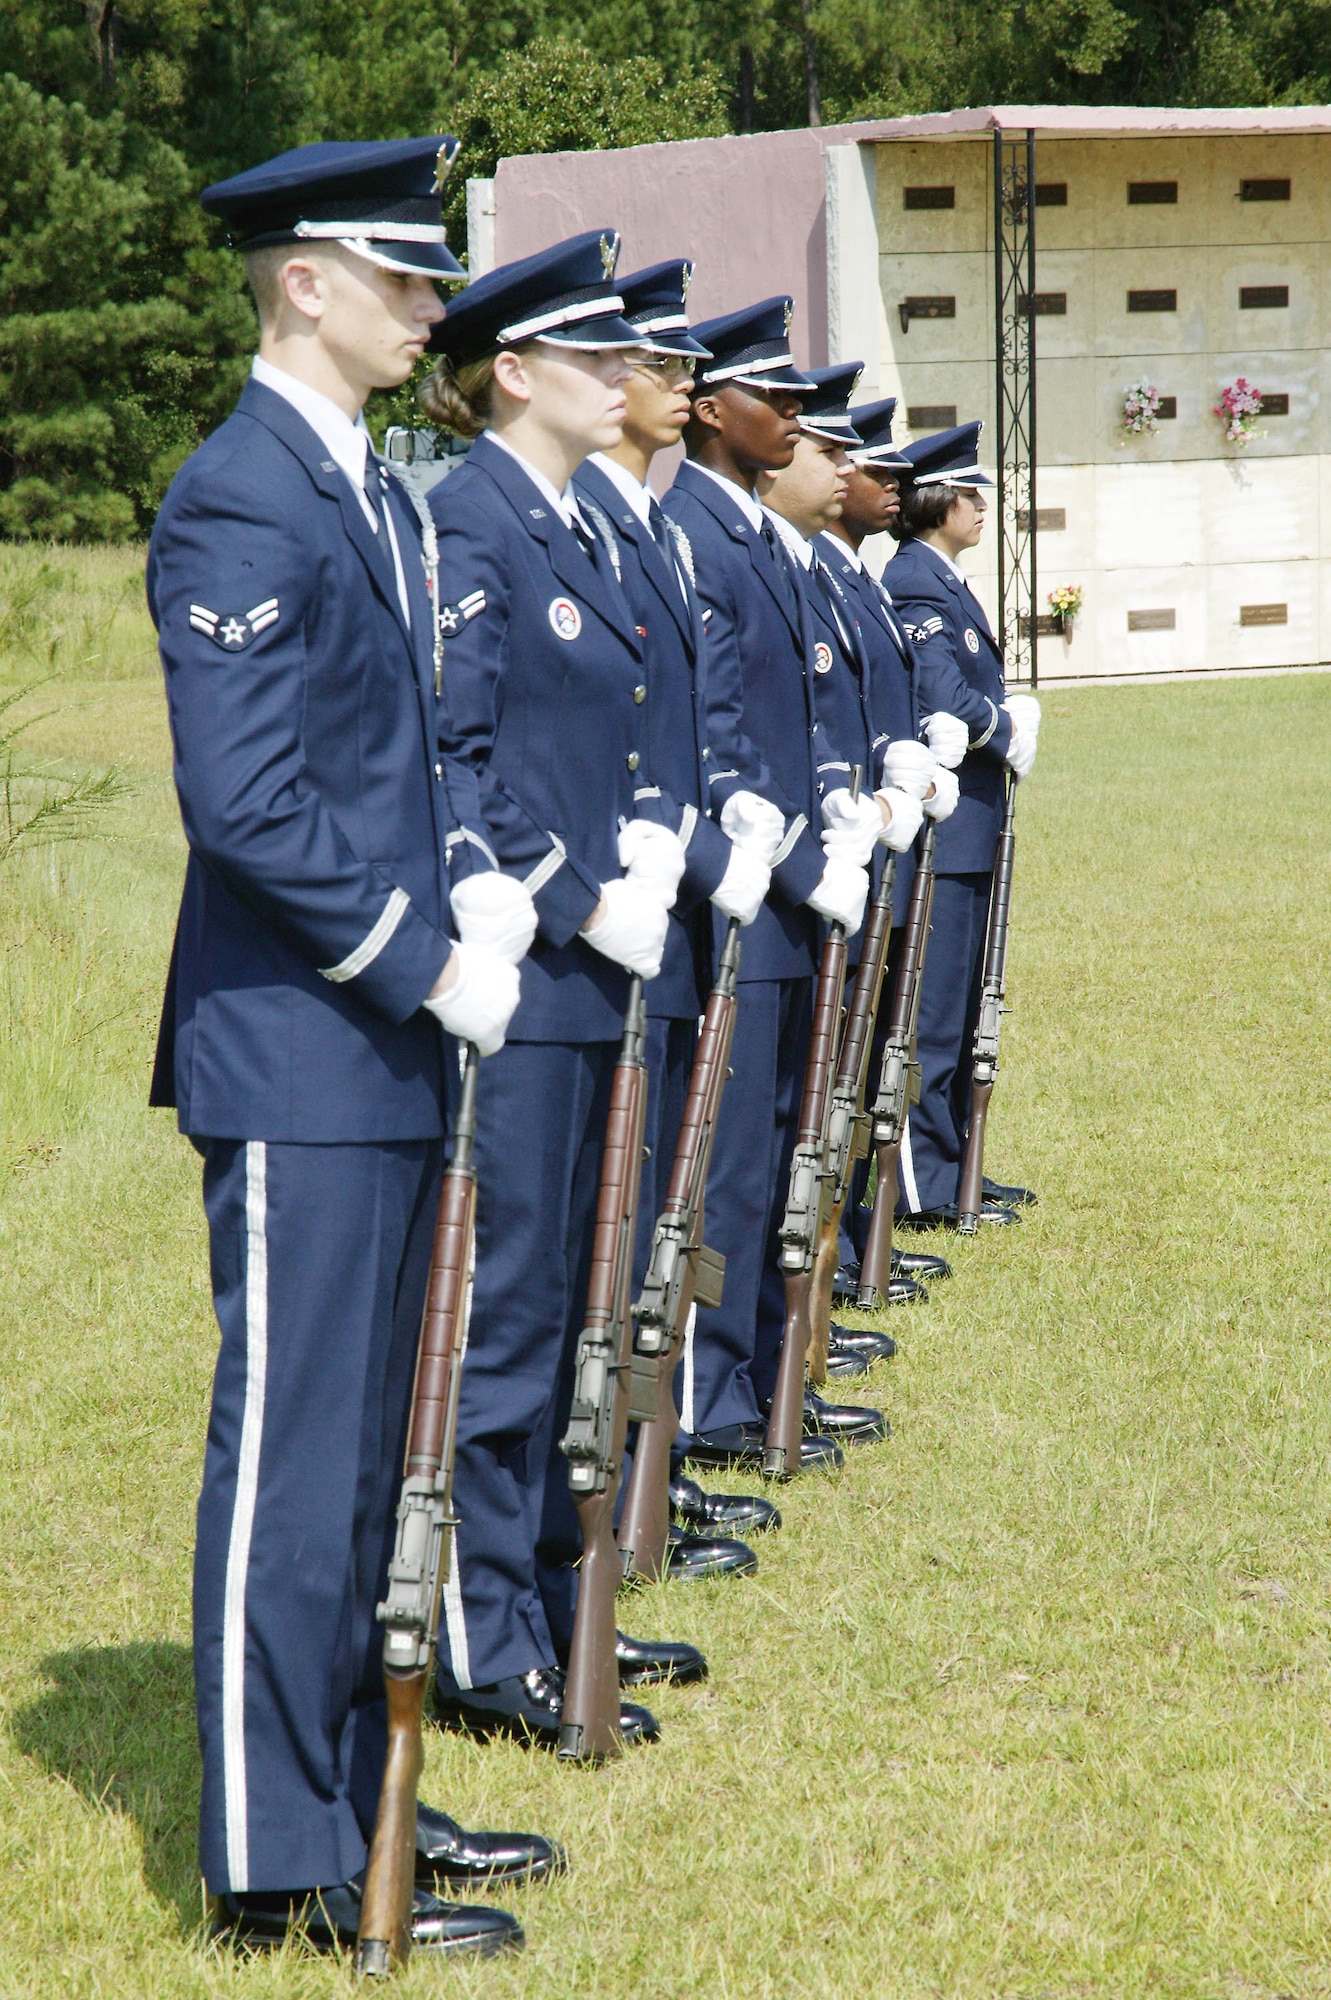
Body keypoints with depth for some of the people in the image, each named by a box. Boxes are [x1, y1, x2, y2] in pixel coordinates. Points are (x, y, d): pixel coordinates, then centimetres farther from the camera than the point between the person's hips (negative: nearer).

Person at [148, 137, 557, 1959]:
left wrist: (472, 883, 5)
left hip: (388, 1051, 10)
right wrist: (428, 962, -16)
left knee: (361, 1448, 16)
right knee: (289, 1452, -4)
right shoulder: (240, 504, -16)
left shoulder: (372, 491, 15)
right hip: (296, 1060, -10)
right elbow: (245, 800, -21)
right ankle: (279, 1862, 3)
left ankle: (345, 1795, 26)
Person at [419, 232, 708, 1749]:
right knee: (500, 1307, -4)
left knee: (560, 1298, 15)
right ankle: (483, 1654, 3)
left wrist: (643, 852, 4)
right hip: (508, 979, -10)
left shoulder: (576, 529, 15)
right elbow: (448, 759, -18)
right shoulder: (467, 522, -13)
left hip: (584, 969, 10)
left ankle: (545, 1597, 25)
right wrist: (582, 900, -17)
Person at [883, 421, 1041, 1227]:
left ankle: (952, 1171, 22)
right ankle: (927, 1189, -2)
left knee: (960, 1007, 15)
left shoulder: (943, 580, 16)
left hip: (967, 827, 11)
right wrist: (1010, 733, -7)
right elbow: (947, 705, -23)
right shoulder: (915, 583, -16)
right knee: (931, 1010, -6)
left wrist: (1007, 718, 2)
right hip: (939, 825, -11)